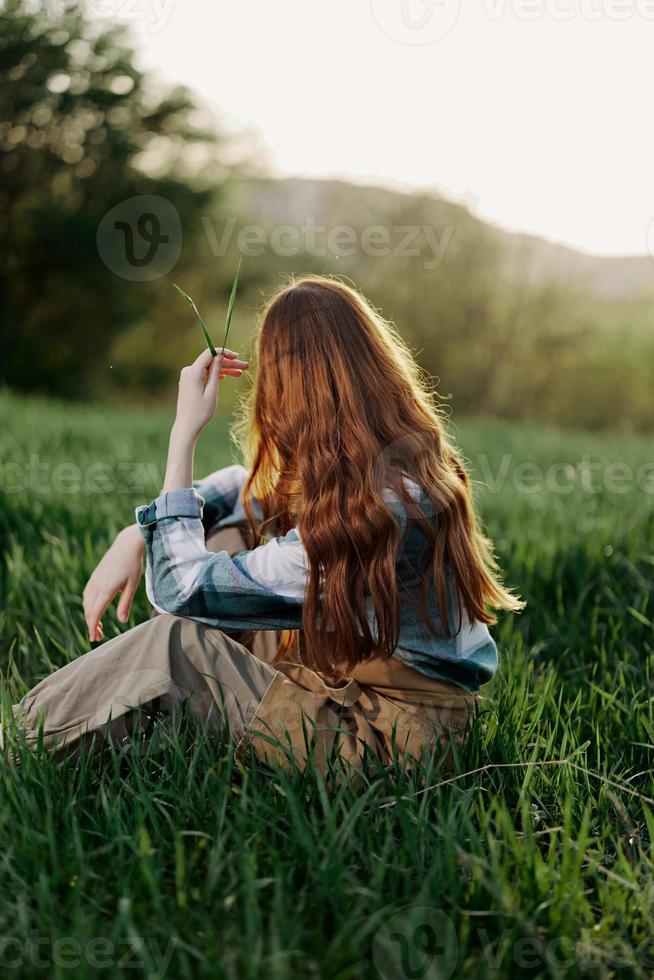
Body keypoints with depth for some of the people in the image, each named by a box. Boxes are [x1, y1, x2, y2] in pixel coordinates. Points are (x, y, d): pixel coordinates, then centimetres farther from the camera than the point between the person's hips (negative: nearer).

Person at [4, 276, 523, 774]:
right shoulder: (402, 450, -5)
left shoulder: (371, 518, -31)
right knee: (230, 532, 6)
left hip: (389, 738, -8)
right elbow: (254, 487, 12)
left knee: (175, 640, -15)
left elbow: (178, 588, -22)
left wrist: (185, 430, -17)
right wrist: (136, 536, 0)